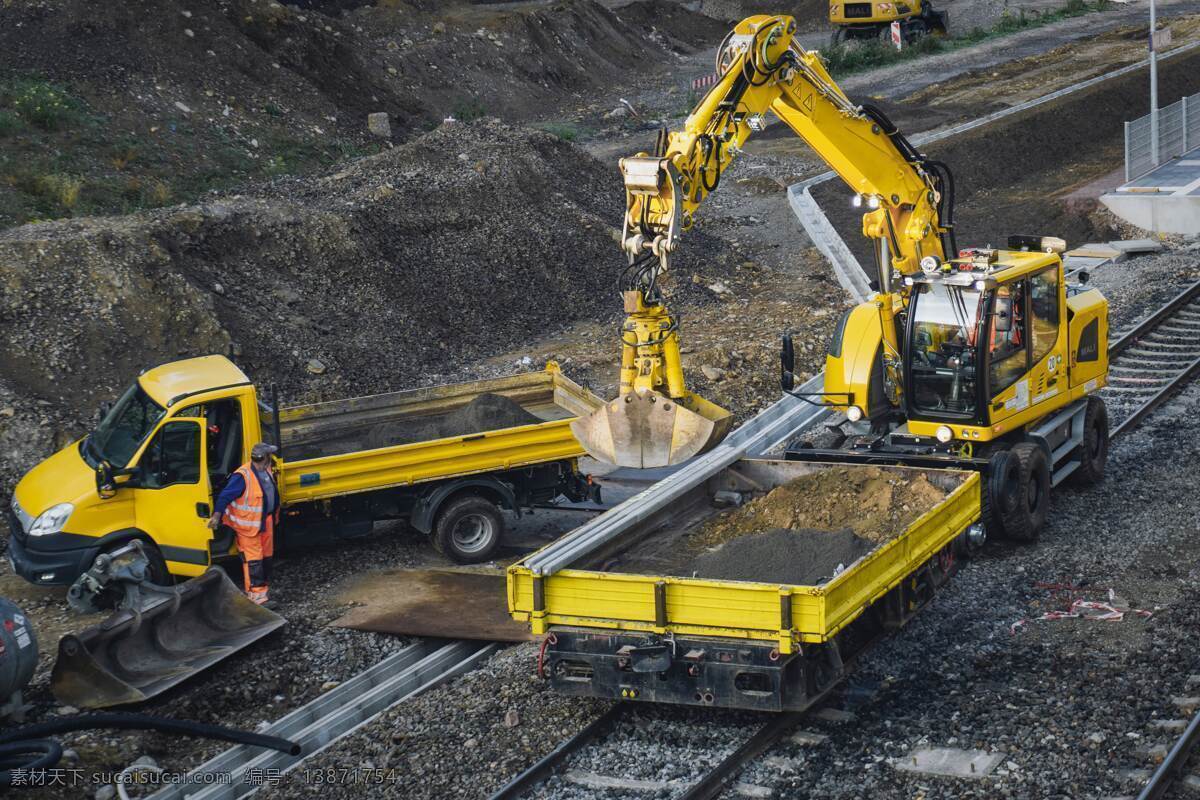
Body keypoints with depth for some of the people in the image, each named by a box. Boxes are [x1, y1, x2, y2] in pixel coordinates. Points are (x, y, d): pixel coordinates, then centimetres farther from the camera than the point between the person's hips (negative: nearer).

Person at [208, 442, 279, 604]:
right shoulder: (243, 476, -24)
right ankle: (255, 594, -4)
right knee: (253, 559, -6)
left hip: (266, 521, 9)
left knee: (266, 556, 16)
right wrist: (216, 516, -26)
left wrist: (274, 515, 25)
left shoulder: (266, 471, 4)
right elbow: (225, 496, -22)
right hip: (248, 525, -9)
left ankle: (264, 587, 27)